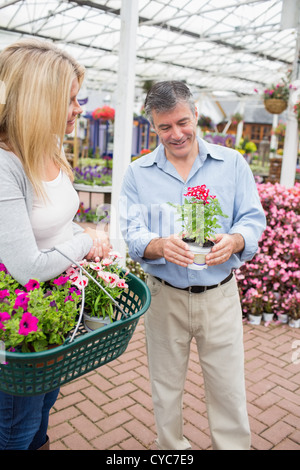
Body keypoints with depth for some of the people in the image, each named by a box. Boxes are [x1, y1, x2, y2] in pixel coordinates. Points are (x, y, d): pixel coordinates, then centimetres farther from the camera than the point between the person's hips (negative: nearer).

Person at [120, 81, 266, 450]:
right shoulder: (137, 173, 1)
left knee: (229, 389, 11)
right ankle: (171, 447, 42)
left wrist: (235, 240, -24)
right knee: (166, 387, 18)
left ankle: (234, 445, 36)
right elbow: (131, 232, -6)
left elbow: (253, 218, -1)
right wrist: (159, 246, -28)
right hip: (164, 296, 1)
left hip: (220, 295, 0)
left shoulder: (232, 163, 2)